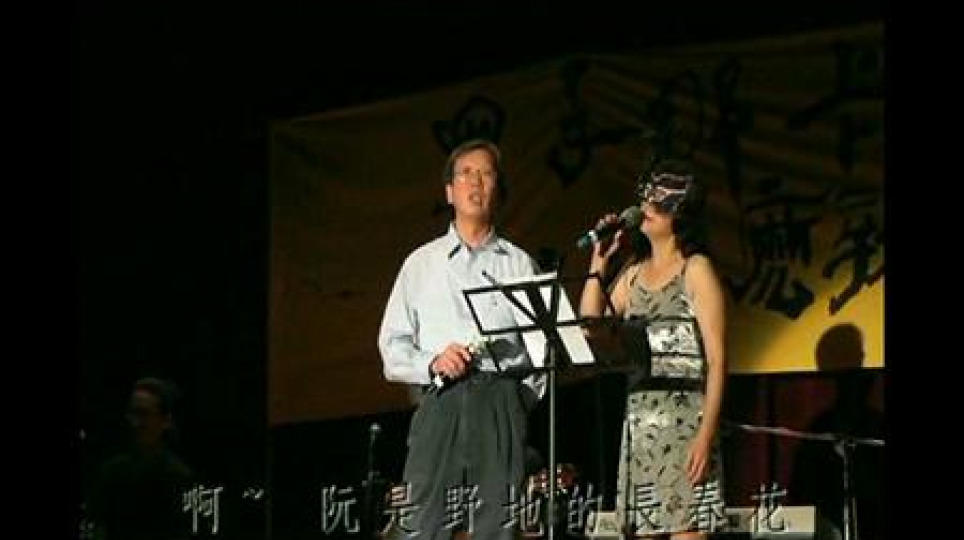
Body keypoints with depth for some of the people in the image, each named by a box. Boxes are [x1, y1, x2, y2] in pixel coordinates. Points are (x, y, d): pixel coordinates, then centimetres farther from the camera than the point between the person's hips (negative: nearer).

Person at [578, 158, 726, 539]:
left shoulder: (695, 269, -1)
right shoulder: (633, 271, 17)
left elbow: (716, 358, -8)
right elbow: (588, 329, 11)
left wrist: (706, 434, -17)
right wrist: (599, 262, 10)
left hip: (683, 418, -6)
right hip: (639, 419, 6)